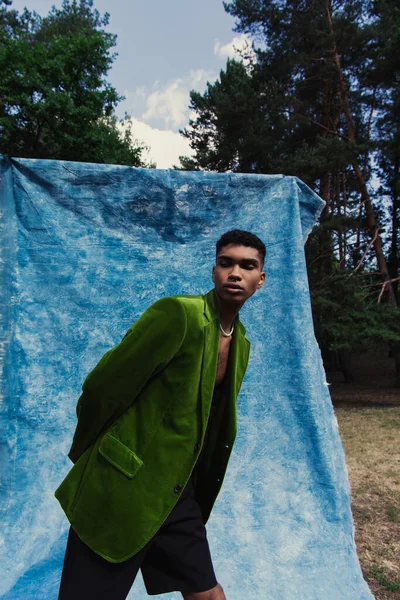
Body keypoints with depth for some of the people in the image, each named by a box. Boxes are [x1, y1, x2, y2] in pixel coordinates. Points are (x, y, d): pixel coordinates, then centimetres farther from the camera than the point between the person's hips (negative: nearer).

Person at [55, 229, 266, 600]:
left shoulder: (242, 344, 5)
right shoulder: (177, 313, -20)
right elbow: (100, 388, -16)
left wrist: (198, 491, 19)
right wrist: (86, 456, 0)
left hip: (179, 494, 7)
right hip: (120, 490, -6)